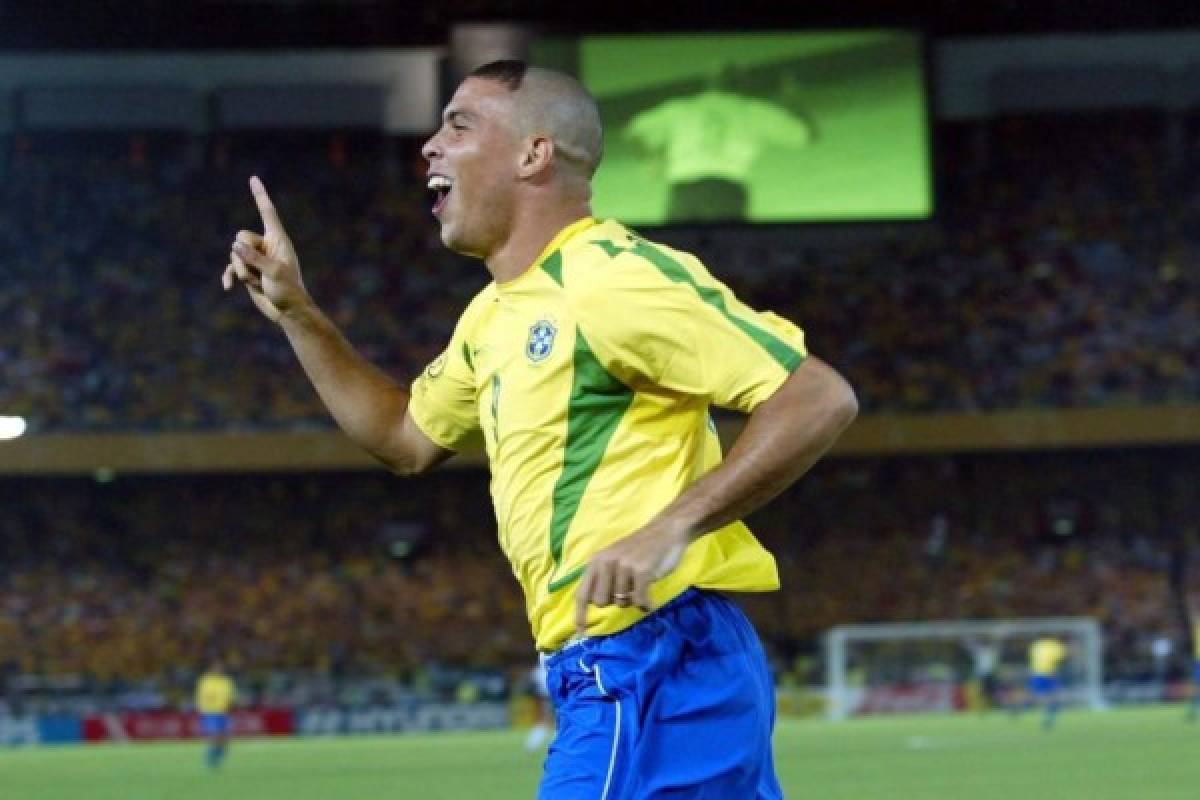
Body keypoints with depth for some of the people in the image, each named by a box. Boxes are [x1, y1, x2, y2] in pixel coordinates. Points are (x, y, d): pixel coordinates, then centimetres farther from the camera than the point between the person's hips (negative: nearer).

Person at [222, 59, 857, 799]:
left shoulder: (615, 278, -14)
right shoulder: (496, 315, 17)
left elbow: (821, 398, -18)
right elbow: (408, 440, 33)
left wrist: (671, 527, -27)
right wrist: (295, 311, 23)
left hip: (651, 675, -10)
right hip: (615, 675, 10)